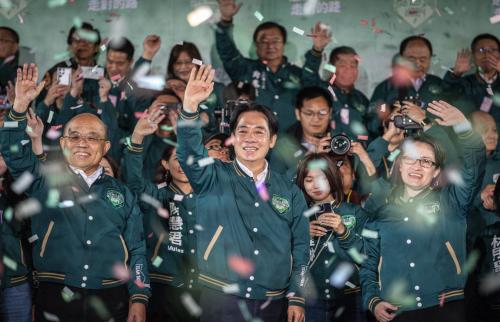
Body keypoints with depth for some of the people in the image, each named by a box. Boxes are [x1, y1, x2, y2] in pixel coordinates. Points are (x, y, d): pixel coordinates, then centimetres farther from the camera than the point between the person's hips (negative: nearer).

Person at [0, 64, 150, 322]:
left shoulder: (121, 193, 11)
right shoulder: (43, 180, 8)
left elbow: (137, 252, 9)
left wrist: (139, 300, -1)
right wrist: (21, 105, -21)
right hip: (54, 299, -1)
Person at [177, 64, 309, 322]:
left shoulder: (290, 192, 7)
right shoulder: (213, 177, 1)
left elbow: (300, 248, 8)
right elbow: (190, 154, -19)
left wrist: (296, 298, 1)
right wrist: (190, 107, -34)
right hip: (220, 300, -2)